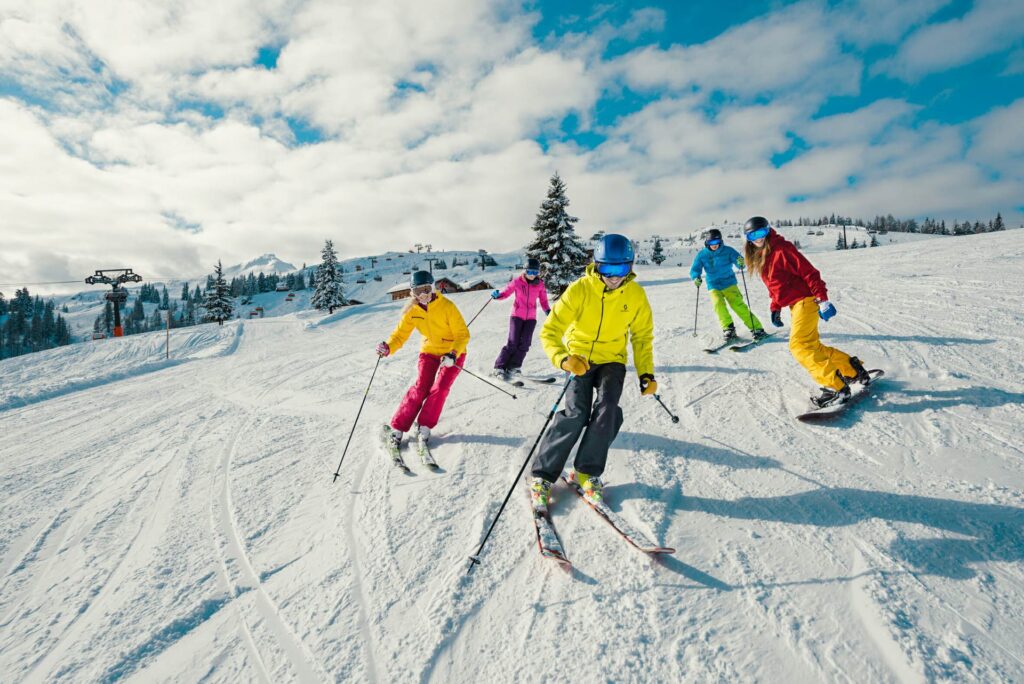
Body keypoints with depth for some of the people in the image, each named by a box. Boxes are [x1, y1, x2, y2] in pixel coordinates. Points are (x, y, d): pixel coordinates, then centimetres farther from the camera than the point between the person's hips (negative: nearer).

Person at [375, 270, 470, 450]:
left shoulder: (447, 306, -23)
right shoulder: (412, 310, -11)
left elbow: (463, 334, -21)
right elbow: (400, 333, -9)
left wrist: (453, 354, -37)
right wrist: (388, 347, -30)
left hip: (453, 352, -2)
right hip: (429, 351, 2)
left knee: (439, 388, -15)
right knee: (420, 388, -10)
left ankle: (424, 427, 5)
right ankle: (397, 429, -1)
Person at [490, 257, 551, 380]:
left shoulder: (540, 285, 1)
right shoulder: (517, 282, -6)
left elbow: (543, 301, 9)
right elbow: (506, 292, 3)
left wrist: (548, 311, -8)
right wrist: (497, 295, -17)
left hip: (531, 317, 3)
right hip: (517, 315, -3)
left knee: (525, 343, -5)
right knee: (513, 342, -10)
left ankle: (513, 367, 8)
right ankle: (499, 367, -1)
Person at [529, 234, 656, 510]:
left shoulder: (636, 294, -10)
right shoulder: (579, 290, -21)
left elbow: (642, 335, 6)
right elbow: (549, 332, -23)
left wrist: (646, 373, -2)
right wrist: (564, 359, -42)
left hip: (612, 360, 3)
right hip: (579, 358, -2)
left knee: (607, 410, -21)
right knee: (576, 414, -19)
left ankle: (587, 472, -1)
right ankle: (541, 475, -4)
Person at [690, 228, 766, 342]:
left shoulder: (727, 251, -6)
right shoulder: (702, 255, -1)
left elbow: (739, 263, -10)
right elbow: (695, 269, -1)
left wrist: (740, 263, -35)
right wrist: (696, 277, -23)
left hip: (729, 283, -2)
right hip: (713, 286, 2)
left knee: (738, 305, -14)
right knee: (718, 304, -22)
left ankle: (756, 328, -9)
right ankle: (729, 329, -11)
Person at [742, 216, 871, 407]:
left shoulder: (781, 249, -13)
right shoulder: (760, 258, 13)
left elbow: (809, 273, -17)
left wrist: (822, 299, -22)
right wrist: (775, 308, 15)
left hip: (805, 300, -9)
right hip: (795, 305, 9)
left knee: (799, 346, -17)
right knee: (811, 346, 13)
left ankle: (836, 387, -16)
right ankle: (852, 369, 26)